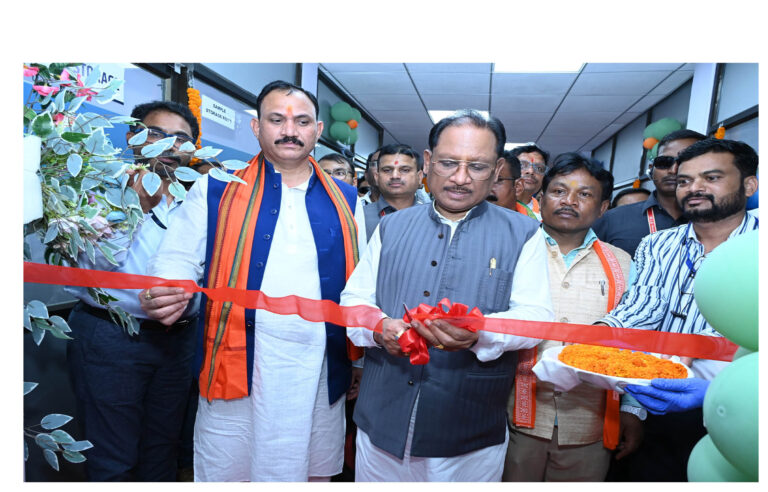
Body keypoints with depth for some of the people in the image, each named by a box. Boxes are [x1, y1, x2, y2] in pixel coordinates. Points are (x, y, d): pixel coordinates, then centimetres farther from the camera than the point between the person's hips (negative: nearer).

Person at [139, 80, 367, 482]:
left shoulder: (345, 202, 8)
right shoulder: (217, 191, 3)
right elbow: (179, 258, 0)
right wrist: (165, 291, -21)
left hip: (321, 372, 2)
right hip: (237, 368, -1)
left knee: (315, 471, 16)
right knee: (227, 470, 10)